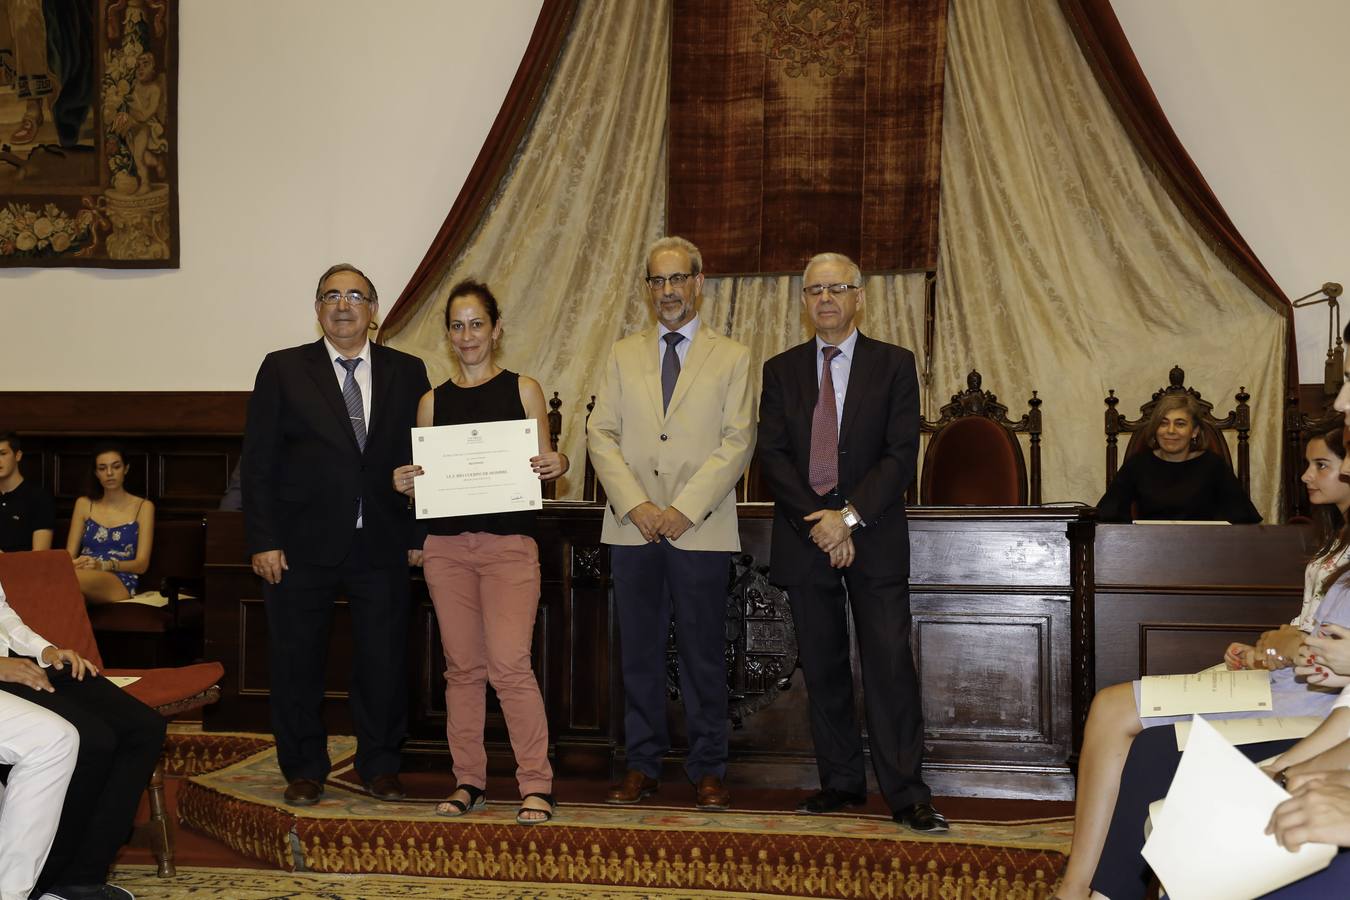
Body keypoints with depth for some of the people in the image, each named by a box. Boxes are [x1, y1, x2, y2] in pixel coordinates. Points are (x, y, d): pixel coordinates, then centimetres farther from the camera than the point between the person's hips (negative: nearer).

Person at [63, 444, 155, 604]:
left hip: (122, 584, -3)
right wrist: (76, 564, -13)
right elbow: (69, 555, 14)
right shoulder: (84, 504, 22)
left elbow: (141, 564, 3)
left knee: (74, 578, -40)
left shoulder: (143, 507, 13)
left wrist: (104, 565, -16)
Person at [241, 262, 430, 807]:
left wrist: (420, 535, 1)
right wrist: (263, 541, -7)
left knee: (383, 661, 6)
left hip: (382, 544, 1)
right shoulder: (283, 370, 3)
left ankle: (380, 767, 22)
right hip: (303, 546, -1)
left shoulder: (407, 373, 7)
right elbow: (258, 462, 0)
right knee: (297, 664, 7)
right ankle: (304, 771, 22)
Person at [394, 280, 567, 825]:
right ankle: (468, 781, 17)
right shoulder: (433, 402, 12)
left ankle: (536, 785, -4)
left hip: (509, 543, -3)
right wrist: (404, 484, -8)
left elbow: (542, 468, 7)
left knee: (509, 664, -13)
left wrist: (558, 465, -14)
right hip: (447, 545, 3)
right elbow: (424, 483, 14)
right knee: (462, 667, 6)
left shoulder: (523, 390, 6)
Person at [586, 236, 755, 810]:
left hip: (701, 528, -2)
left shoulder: (732, 358, 6)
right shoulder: (624, 355, 14)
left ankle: (707, 770, 12)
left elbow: (737, 442, -2)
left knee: (702, 653, 2)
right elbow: (600, 434, 6)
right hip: (632, 527, 2)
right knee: (639, 651, 7)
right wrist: (636, 505, -9)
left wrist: (686, 508, -12)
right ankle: (642, 765, 16)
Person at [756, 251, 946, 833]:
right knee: (822, 669, 7)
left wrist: (850, 517, -15)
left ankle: (906, 795, -2)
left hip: (873, 539, -2)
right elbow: (772, 456, 2)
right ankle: (841, 782, 17)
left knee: (890, 665, -7)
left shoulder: (894, 365, 4)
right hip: (804, 539, 3)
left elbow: (901, 455, -5)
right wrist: (816, 522, -11)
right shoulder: (781, 371, 10)